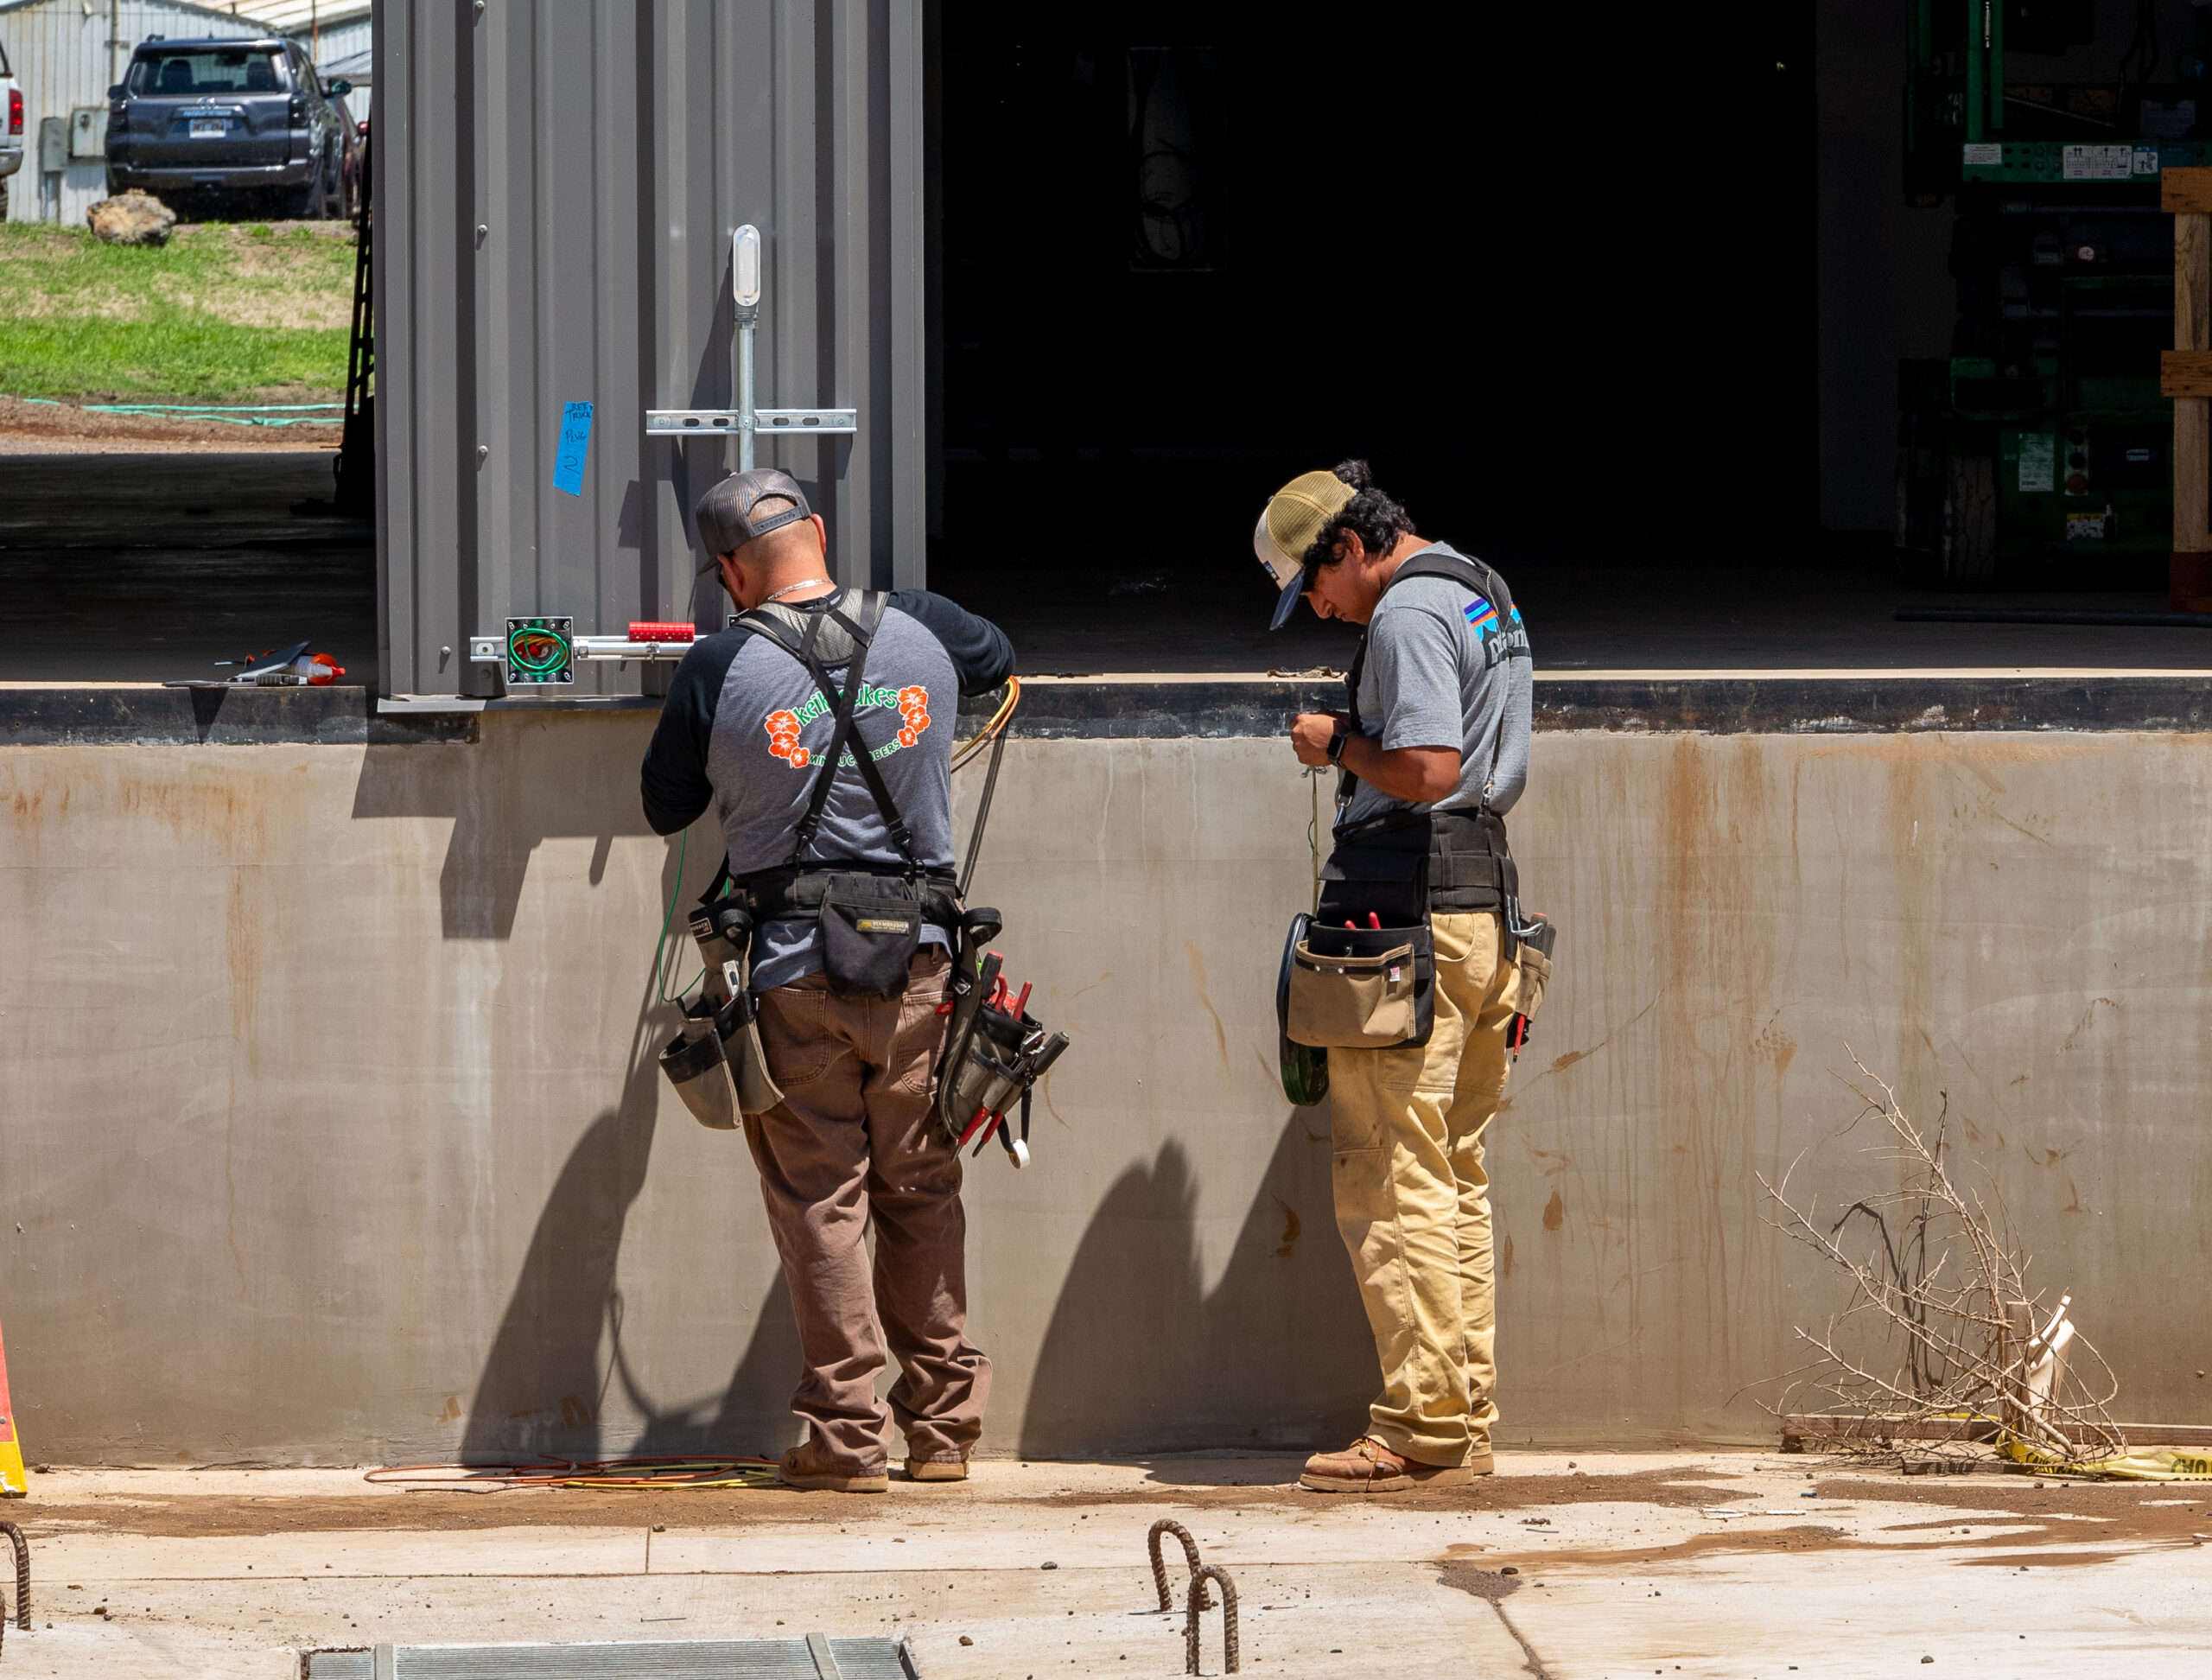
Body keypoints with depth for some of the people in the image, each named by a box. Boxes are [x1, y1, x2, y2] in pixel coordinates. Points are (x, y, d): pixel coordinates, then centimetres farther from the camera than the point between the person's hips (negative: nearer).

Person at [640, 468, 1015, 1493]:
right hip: (916, 963, 3)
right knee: (920, 1194, 13)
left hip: (793, 972, -3)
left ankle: (846, 1434, 3)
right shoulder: (920, 632, 2)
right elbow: (997, 657, 27)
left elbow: (664, 808, 6)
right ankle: (943, 1425, 16)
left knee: (820, 1199, 4)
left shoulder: (719, 669, -8)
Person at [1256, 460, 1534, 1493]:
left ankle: (1420, 1430, -11)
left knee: (1391, 1176, -8)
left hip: (1408, 911, -10)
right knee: (1456, 1176, 12)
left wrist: (1338, 743, -8)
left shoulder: (1407, 615, -12)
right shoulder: (1486, 598, 19)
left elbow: (1427, 770, -23)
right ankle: (1466, 1420, 12)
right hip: (1484, 901, 10)